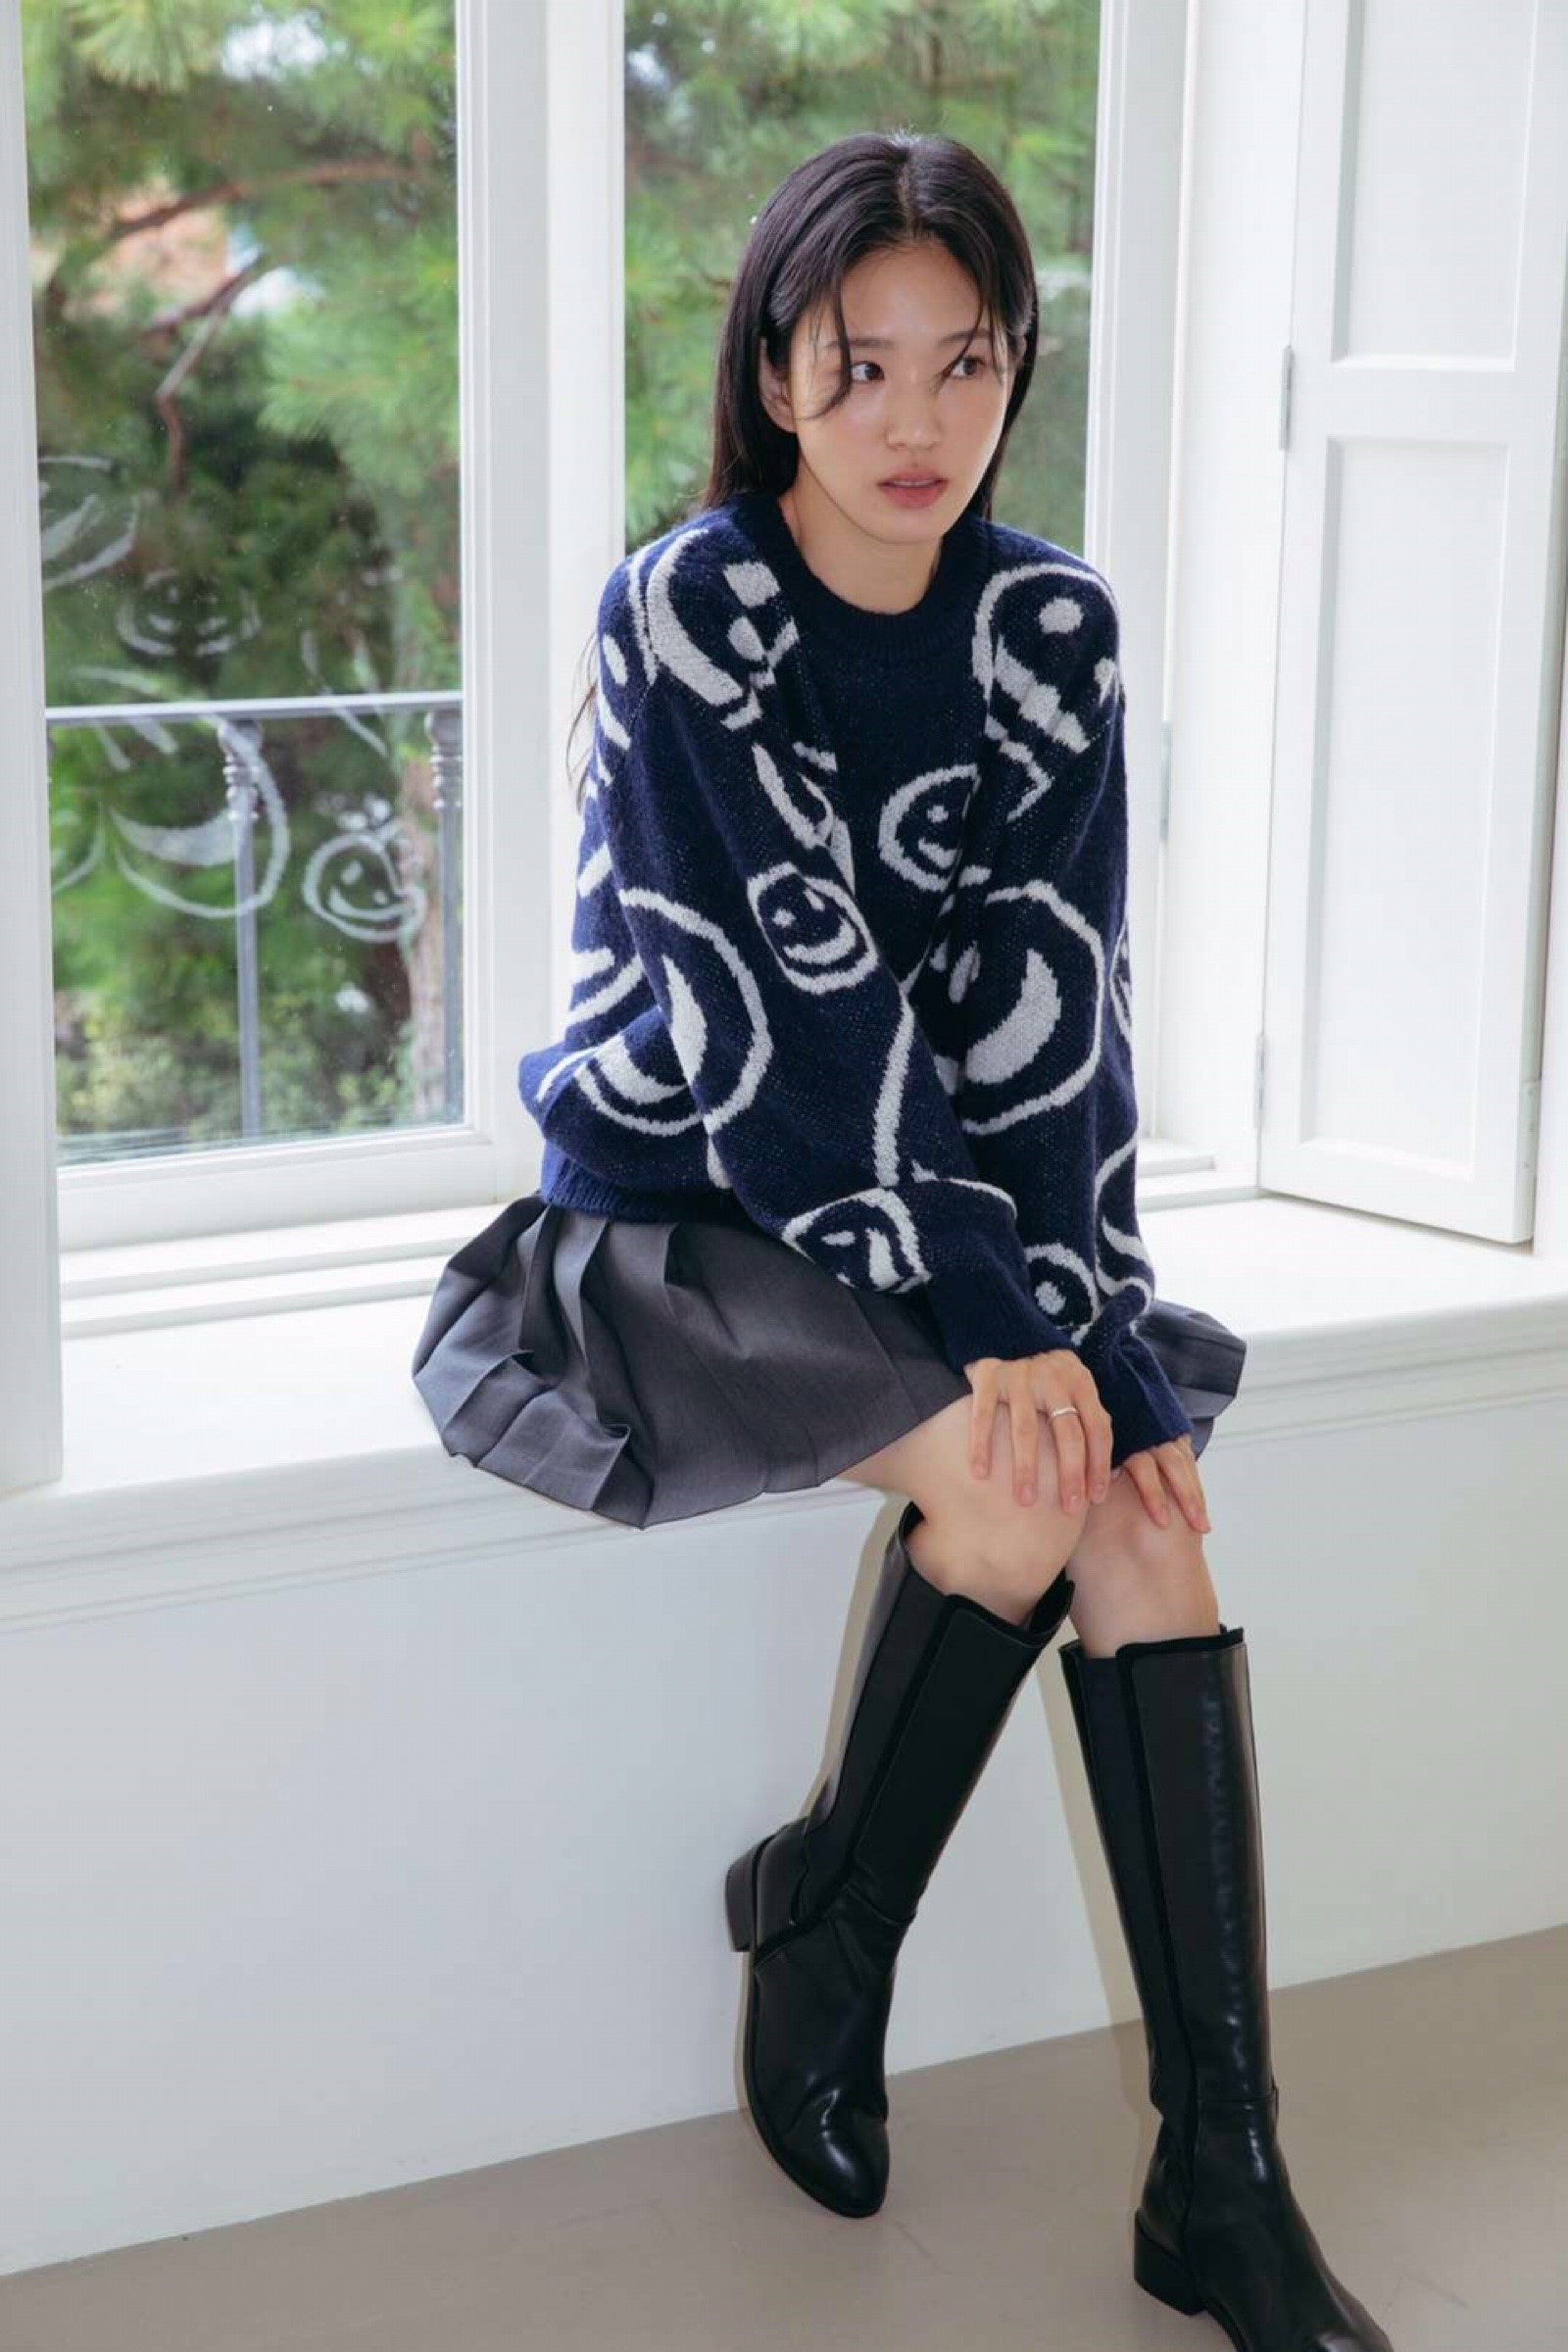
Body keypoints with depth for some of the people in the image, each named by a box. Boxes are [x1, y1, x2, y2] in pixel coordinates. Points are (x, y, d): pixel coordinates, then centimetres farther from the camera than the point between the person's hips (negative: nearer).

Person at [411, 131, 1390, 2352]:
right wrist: (993, 1329, -24)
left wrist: (1087, 1317, -16)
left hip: (942, 1196, 4)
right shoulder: (686, 611, -14)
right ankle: (824, 1930, -1)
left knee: (1140, 1472, -21)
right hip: (678, 1203, -4)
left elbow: (1054, 1008, -4)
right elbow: (792, 1004, -20)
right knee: (1018, 1485, -28)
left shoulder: (1052, 626, 1)